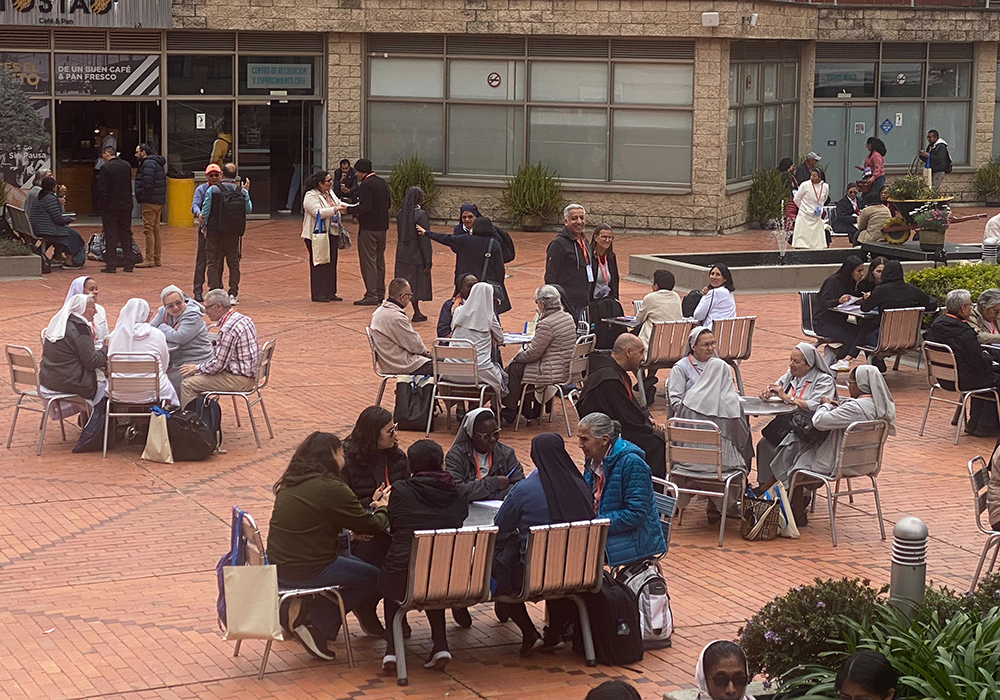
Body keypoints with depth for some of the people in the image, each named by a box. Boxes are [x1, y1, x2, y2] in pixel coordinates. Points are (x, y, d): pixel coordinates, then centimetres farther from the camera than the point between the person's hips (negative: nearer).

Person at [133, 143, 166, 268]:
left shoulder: (148, 164, -13)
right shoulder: (157, 163, 19)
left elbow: (148, 184, -22)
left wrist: (142, 200, -15)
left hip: (150, 202, -10)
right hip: (159, 202, 10)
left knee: (148, 230, -9)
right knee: (155, 230, 12)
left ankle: (149, 260, -10)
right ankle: (156, 259, 15)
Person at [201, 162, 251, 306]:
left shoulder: (212, 190, -9)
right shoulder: (242, 191, -3)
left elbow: (205, 212, -8)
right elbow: (248, 210, 11)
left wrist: (204, 227, 7)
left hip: (214, 231, -2)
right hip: (234, 234, 2)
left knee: (213, 263, 6)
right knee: (233, 264, 12)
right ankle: (233, 295, 7)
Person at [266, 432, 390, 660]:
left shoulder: (291, 483, 9)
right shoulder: (331, 489, -17)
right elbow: (372, 525, -9)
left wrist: (371, 506, 23)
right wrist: (383, 509, 12)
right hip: (306, 571, -9)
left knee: (354, 560, 23)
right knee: (375, 579, 4)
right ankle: (312, 617, 2)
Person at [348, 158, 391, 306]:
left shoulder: (366, 185, -16)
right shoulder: (382, 183, 12)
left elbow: (365, 206, -25)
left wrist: (351, 209, -15)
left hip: (368, 229, -9)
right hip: (382, 227, 9)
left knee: (368, 262, -5)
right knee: (379, 261, 14)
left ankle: (371, 295, -6)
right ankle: (380, 293, 19)